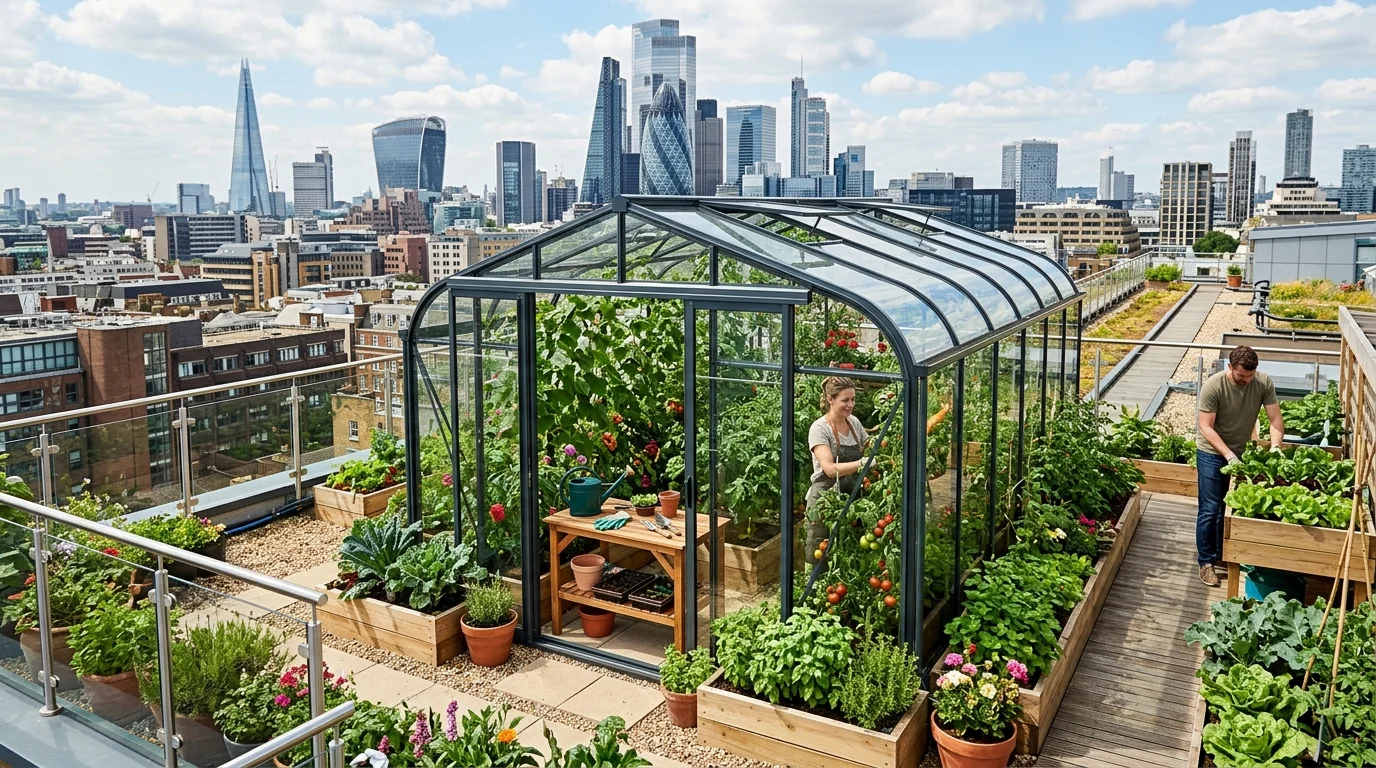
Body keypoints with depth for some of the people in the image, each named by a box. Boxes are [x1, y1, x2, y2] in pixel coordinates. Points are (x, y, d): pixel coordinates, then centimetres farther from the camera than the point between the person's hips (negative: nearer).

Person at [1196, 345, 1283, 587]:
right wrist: (1228, 454, -31)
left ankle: (1222, 554, 30)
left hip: (1241, 451, 4)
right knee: (1210, 510, -2)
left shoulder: (1264, 383, -14)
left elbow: (1275, 418, -11)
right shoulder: (1213, 386, -25)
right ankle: (1206, 562, 8)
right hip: (1212, 452, -4)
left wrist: (1275, 446, -27)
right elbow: (1206, 427, -23)